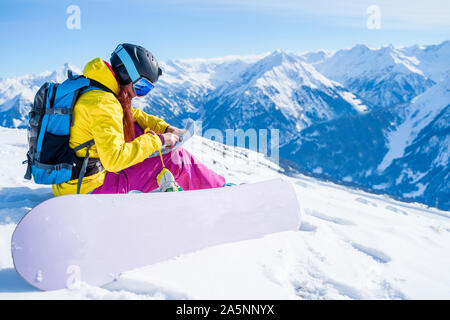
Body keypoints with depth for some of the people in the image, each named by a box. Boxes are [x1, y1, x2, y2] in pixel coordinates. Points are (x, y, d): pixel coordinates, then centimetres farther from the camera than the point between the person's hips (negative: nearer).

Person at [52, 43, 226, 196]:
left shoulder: (93, 88, 6)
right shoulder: (103, 104, -24)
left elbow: (131, 114, 20)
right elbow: (114, 159, -30)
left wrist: (164, 128, 7)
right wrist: (157, 140, -19)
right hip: (88, 189, -9)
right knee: (176, 159, -6)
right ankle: (220, 188, 13)